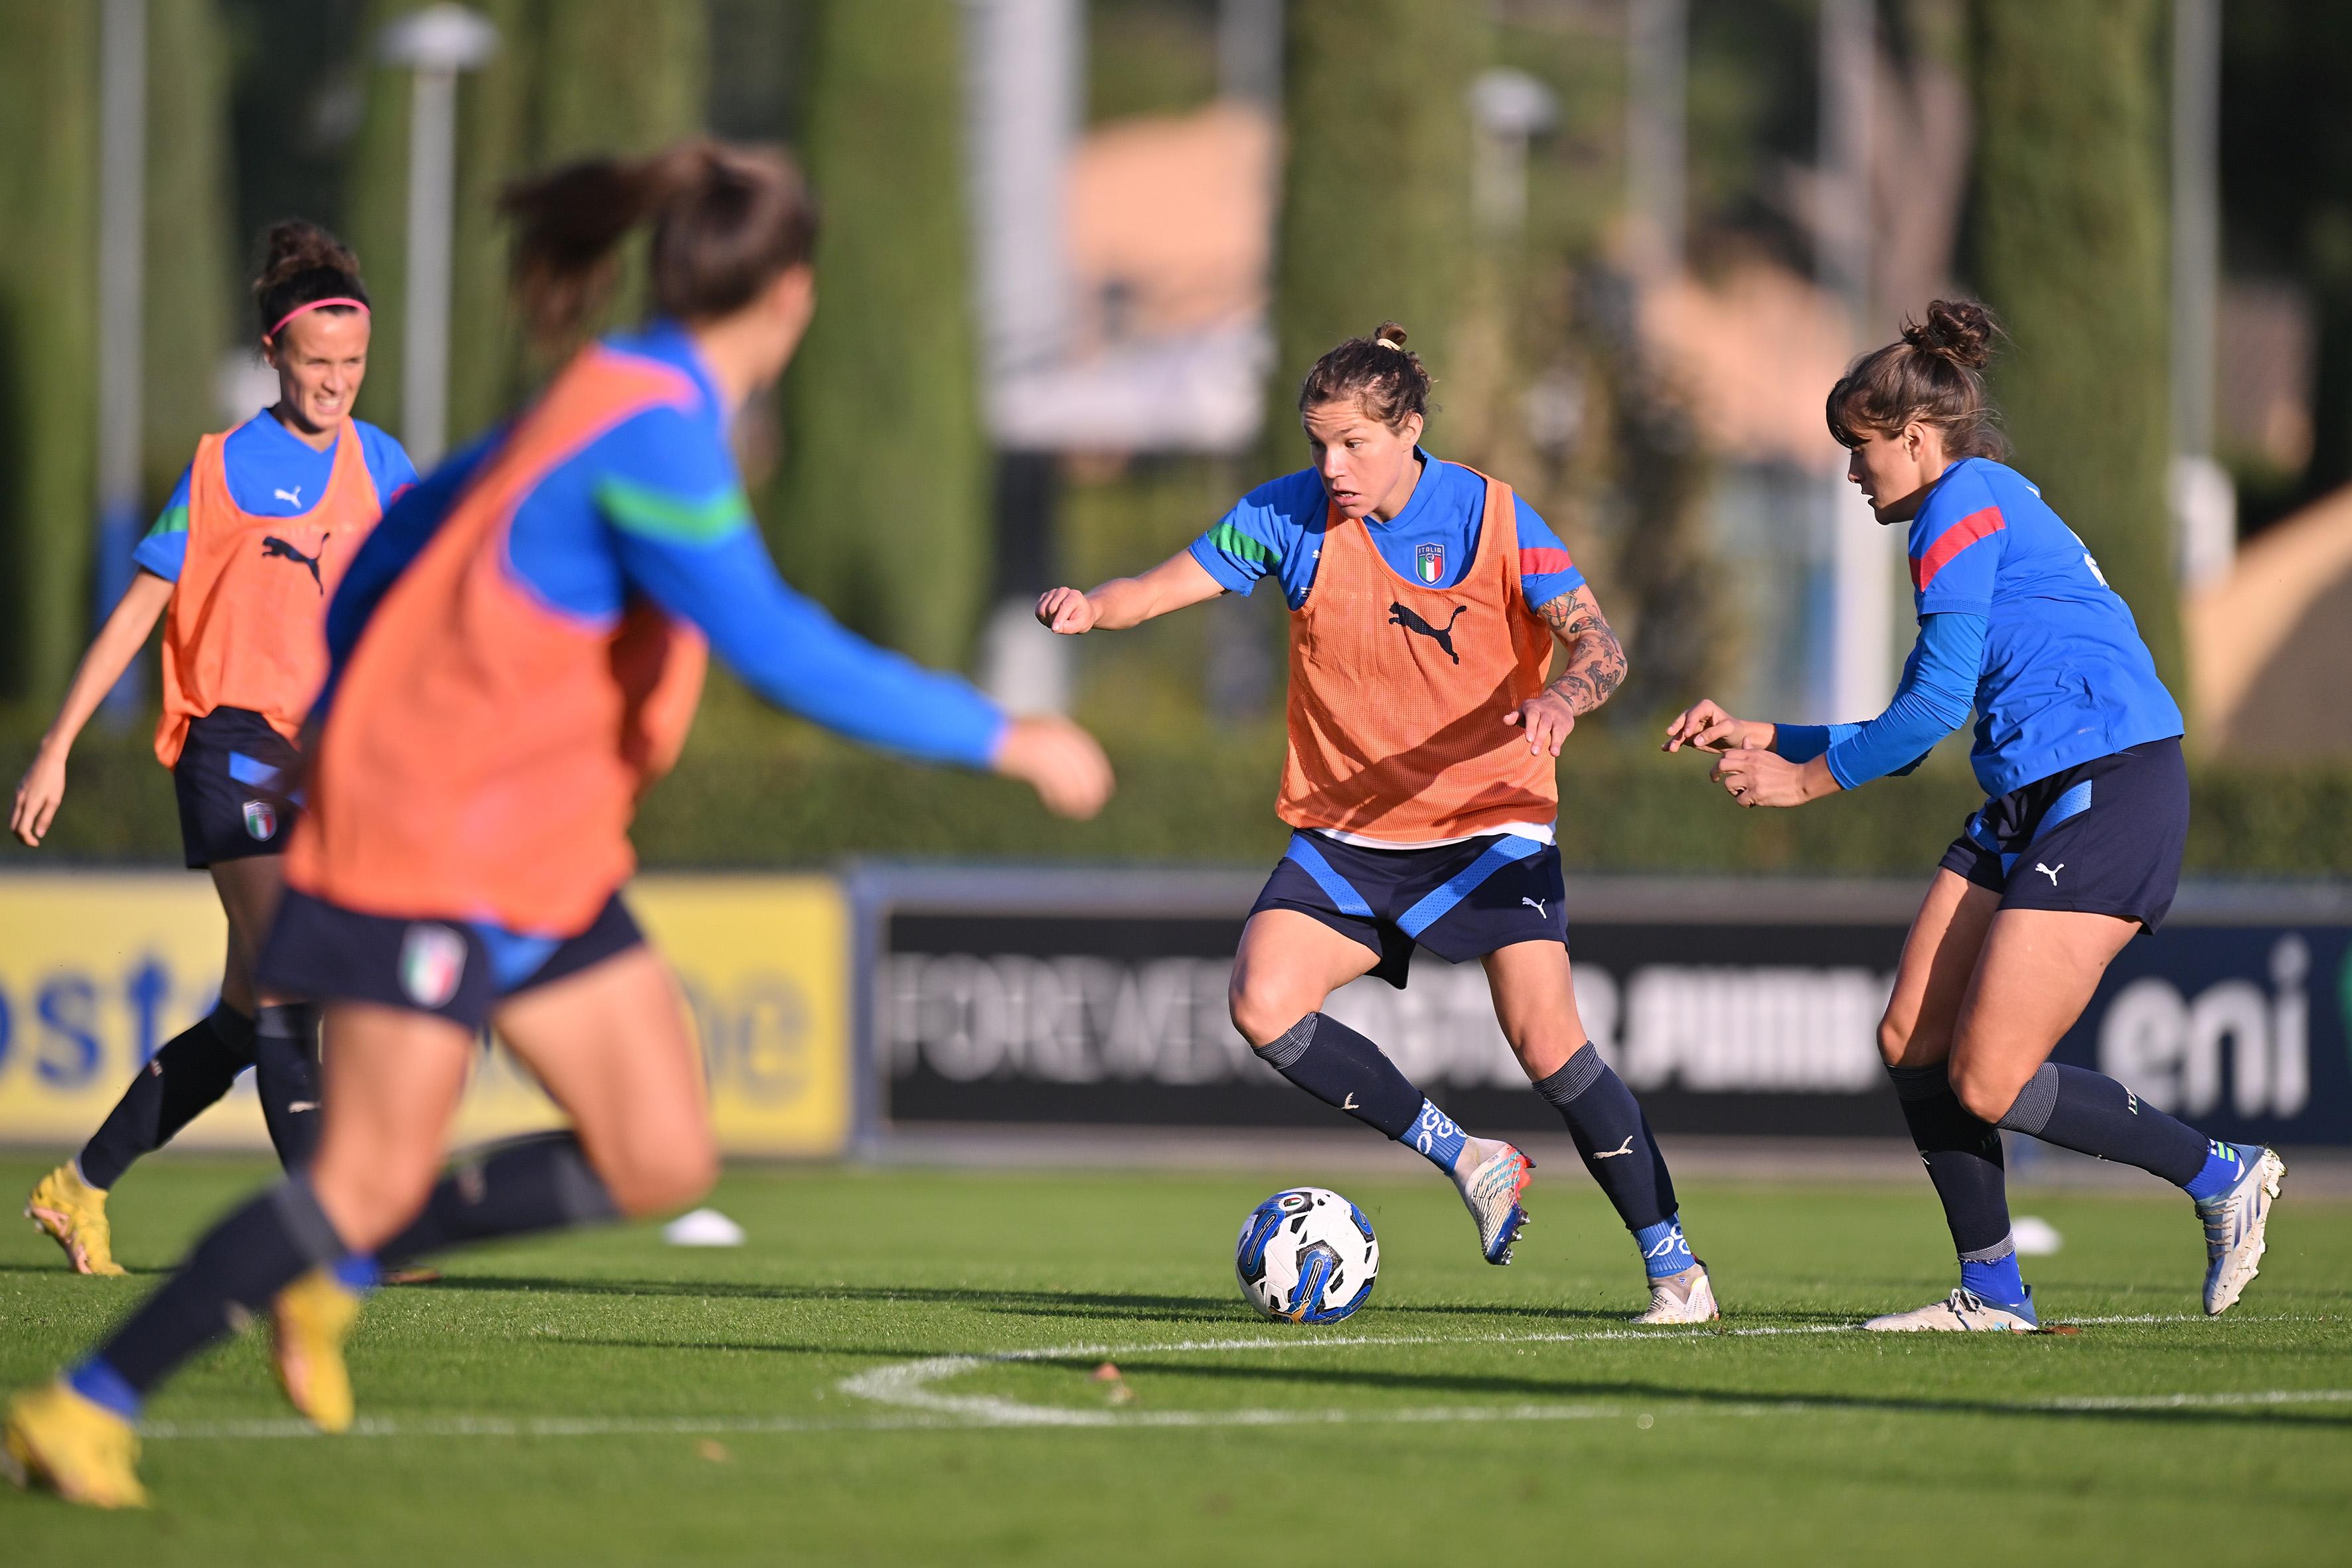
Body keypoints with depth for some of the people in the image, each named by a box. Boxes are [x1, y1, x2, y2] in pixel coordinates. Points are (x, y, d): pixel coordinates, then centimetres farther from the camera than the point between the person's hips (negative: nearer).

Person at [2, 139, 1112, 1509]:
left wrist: (330, 730, 25)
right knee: (373, 1183, -8)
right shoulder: (658, 436, -21)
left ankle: (330, 1274, 16)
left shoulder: (620, 405, 10)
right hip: (434, 844, -10)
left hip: (549, 857, 10)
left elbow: (400, 537, 18)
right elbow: (784, 655, -29)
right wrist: (1002, 740, -24)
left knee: (664, 1162, 4)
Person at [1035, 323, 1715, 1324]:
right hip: (1345, 834, 3)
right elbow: (1173, 583, -5)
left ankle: (1670, 1259, -2)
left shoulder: (1492, 518, -10)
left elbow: (1598, 644, -15)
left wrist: (1563, 697, -37)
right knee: (1263, 1005, -18)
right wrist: (1092, 607, -27)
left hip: (1487, 819, -3)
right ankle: (1465, 1160, -1)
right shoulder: (1291, 516, -3)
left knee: (1546, 1041, -17)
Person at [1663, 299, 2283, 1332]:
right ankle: (1993, 1293, 9)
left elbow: (1936, 703, -12)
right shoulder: (1992, 512, 24)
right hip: (2030, 802, 10)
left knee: (1987, 1082, -12)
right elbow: (1917, 727, 28)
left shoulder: (1965, 502, -6)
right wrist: (1763, 739, 26)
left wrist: (1808, 777, -2)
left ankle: (2223, 1177, 3)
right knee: (1911, 1044, 3)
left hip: (2110, 794, -10)